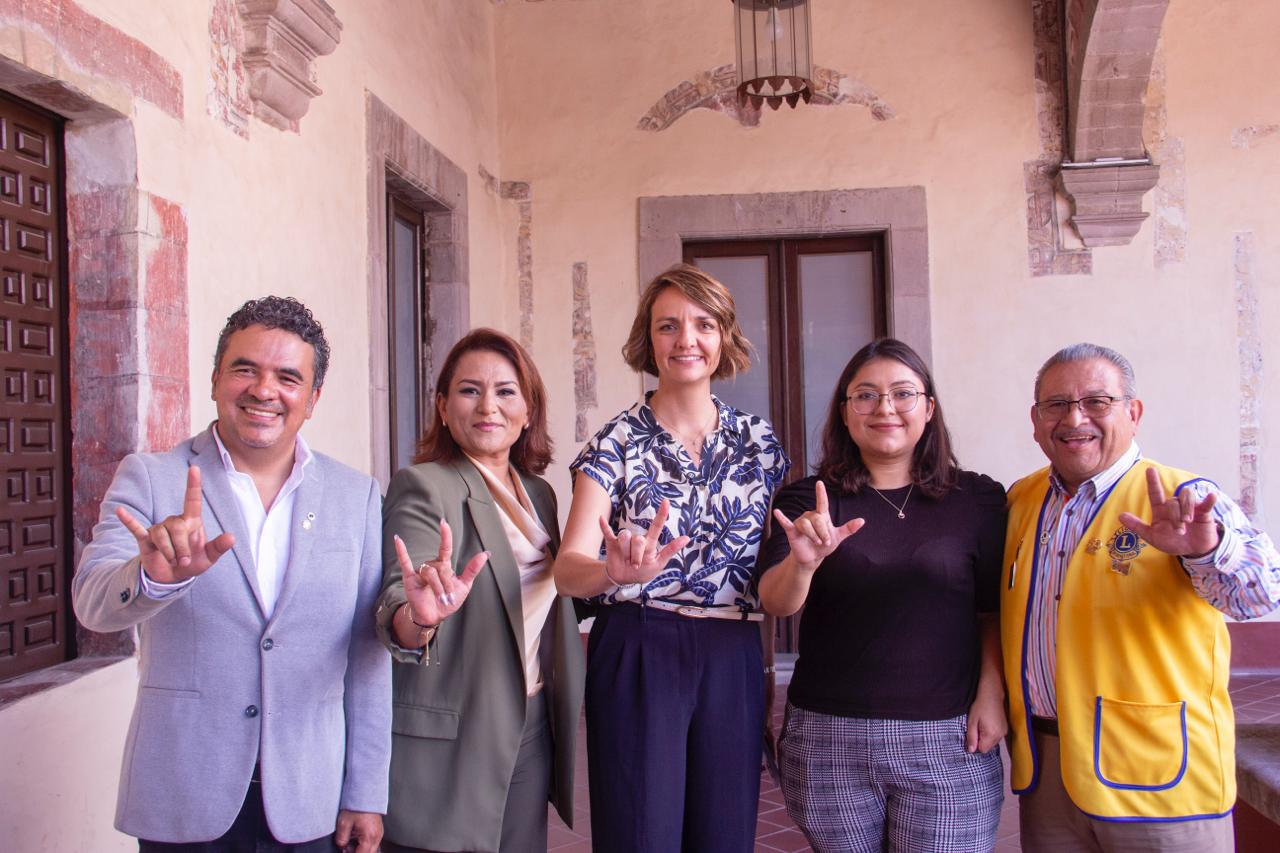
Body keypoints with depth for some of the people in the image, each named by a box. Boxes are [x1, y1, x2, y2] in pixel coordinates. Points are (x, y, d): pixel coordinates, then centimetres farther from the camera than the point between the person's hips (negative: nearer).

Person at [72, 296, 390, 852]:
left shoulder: (356, 496, 1)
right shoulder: (147, 479, -2)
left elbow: (367, 660, 2)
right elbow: (93, 602, -15)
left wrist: (365, 795, 2)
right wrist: (154, 575, -36)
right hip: (183, 804, -1)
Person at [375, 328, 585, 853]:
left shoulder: (539, 493, 10)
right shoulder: (423, 487, -11)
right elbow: (397, 603, -25)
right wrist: (420, 616, -45)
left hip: (533, 727, 6)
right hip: (451, 739, -6)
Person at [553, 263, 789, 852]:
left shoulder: (758, 441, 6)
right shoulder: (616, 443, -3)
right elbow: (569, 566, -15)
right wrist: (615, 572, -37)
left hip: (734, 662, 3)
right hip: (637, 657, -3)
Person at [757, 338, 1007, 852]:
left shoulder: (977, 499, 3)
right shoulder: (808, 500, 2)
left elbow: (993, 612, 7)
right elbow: (774, 602, -10)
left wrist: (991, 695, -6)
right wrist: (803, 561, -29)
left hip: (946, 739, 0)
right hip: (829, 737, 1)